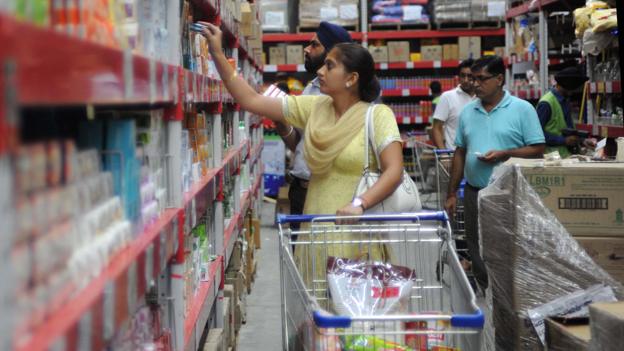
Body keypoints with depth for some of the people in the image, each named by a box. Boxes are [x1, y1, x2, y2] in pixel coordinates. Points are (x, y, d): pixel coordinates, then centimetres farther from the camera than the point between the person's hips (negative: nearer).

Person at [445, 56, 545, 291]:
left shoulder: (522, 109, -4)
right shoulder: (468, 112, 10)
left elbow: (537, 150, -6)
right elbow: (460, 153, 14)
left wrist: (505, 154, -20)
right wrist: (451, 193, 11)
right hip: (474, 193, 5)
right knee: (478, 254, 11)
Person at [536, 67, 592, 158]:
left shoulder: (566, 100, 11)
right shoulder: (546, 103, -15)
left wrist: (582, 140, 7)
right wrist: (564, 140, -18)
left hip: (567, 153, 7)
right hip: (552, 154, -7)